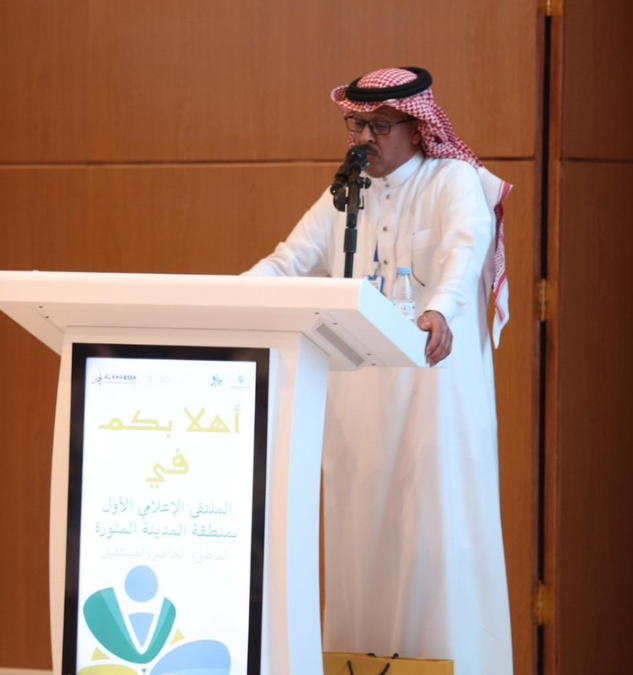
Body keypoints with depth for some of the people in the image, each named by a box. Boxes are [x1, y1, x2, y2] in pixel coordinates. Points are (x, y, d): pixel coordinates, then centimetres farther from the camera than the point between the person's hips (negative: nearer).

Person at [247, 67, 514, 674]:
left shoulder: (454, 183, -2)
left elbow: (466, 247, -22)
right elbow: (286, 264, 8)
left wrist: (440, 309, -43)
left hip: (436, 394, -5)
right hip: (358, 400, 5)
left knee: (434, 535, -8)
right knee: (359, 532, 1)